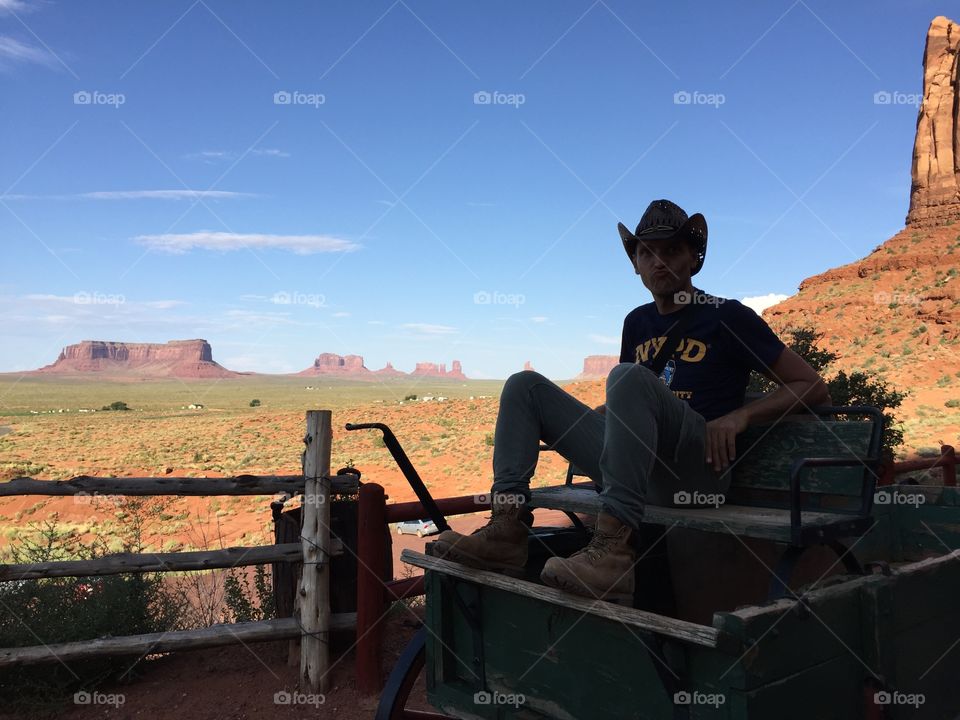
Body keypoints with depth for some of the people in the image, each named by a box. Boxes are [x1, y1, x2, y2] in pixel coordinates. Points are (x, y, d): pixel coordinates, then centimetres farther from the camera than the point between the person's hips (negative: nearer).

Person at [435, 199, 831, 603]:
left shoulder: (727, 317, 6)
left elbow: (813, 388, 5)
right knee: (525, 385, 1)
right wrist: (569, 425, 12)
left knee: (630, 377, -32)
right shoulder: (638, 322, 22)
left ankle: (613, 550, -43)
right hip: (636, 467, 6)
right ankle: (507, 530, -19)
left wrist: (740, 416, -11)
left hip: (697, 469, -6)